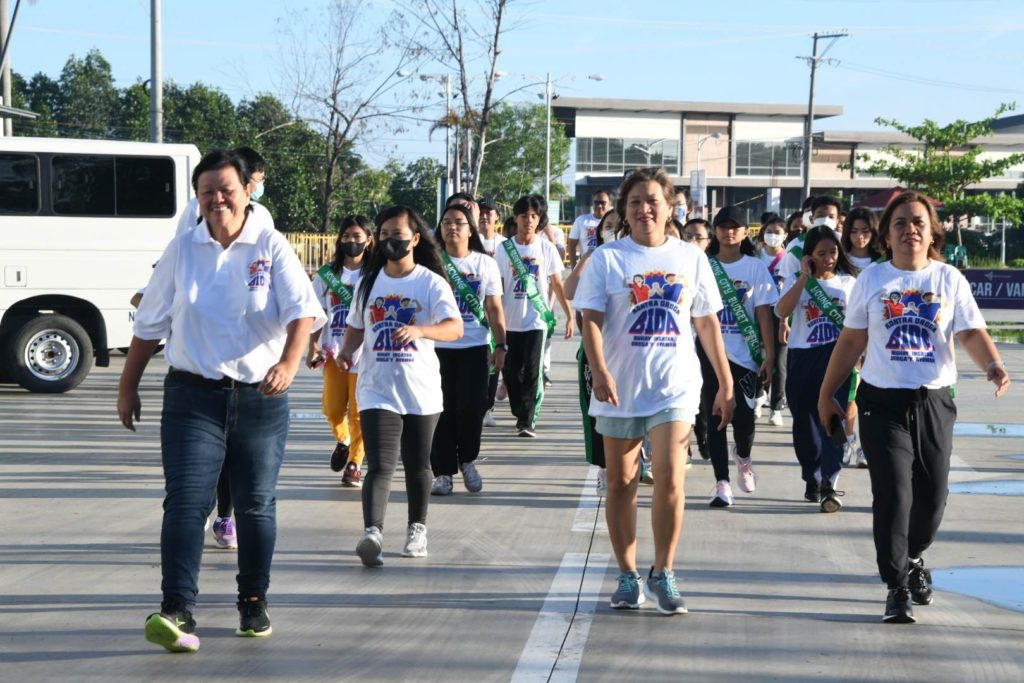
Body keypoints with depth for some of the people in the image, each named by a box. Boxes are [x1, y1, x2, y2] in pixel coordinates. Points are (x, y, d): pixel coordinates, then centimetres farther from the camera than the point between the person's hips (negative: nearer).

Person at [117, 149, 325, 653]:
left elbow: (301, 311, -14)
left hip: (261, 396, 0)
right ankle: (177, 612, -18)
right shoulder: (181, 250, 5)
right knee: (186, 500, -11)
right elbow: (149, 324, 12)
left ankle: (253, 602, 25)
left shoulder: (272, 247, -2)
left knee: (256, 503, 9)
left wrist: (289, 362, -32)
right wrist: (128, 386, 14)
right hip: (193, 395, 0)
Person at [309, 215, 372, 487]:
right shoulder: (327, 274, 7)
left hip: (365, 352, -3)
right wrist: (313, 346, 1)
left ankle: (354, 463, 11)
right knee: (332, 408, 0)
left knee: (358, 412, -2)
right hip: (334, 351, 3)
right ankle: (342, 441, 31)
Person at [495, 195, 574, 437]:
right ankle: (521, 414, 25)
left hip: (537, 320, -2)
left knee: (532, 372, -10)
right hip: (510, 321, 2)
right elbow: (497, 287, 6)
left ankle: (528, 420, -7)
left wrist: (569, 315, 2)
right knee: (511, 372, 7)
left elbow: (557, 285, 5)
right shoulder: (504, 249, 3)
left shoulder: (547, 249, 1)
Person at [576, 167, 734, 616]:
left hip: (675, 388, 0)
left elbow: (707, 324, 12)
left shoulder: (691, 258, 7)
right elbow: (591, 320, -7)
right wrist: (599, 371, -22)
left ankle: (663, 574, 2)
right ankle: (628, 576, 18)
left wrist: (726, 383, 11)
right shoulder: (608, 258, 1)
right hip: (619, 388, 0)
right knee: (621, 483, 6)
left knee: (670, 478, -12)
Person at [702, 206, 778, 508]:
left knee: (744, 417, -4)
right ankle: (722, 483, 6)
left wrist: (769, 355, -5)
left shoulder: (755, 267, 1)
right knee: (715, 417, 0)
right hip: (712, 351, 1)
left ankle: (743, 458, 30)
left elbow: (764, 313, 0)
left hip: (745, 354, -1)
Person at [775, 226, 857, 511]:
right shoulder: (797, 281, 6)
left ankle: (829, 486, -16)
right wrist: (805, 277, -12)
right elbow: (782, 311, -12)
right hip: (803, 357, 1)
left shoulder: (848, 282, 9)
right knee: (805, 422, 8)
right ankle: (812, 480, 25)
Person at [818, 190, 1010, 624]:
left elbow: (971, 333, -5)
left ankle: (913, 557, 38)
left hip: (933, 402, 1)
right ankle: (897, 588, -5)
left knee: (932, 494, 9)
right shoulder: (872, 279, 4)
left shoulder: (949, 279, 3)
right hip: (883, 401, -1)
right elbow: (851, 341, 9)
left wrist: (993, 365, -25)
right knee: (893, 492, -10)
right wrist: (827, 393, 10)